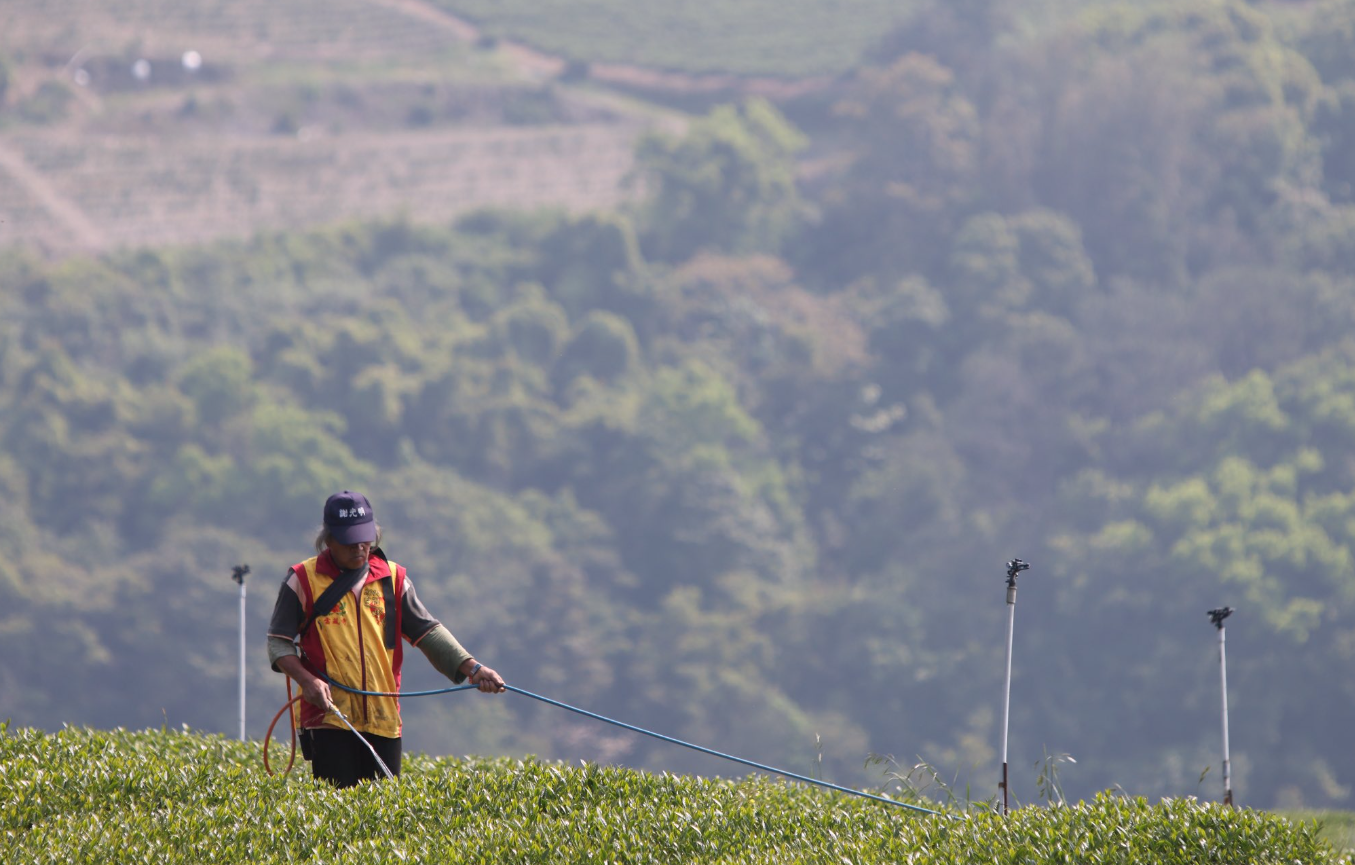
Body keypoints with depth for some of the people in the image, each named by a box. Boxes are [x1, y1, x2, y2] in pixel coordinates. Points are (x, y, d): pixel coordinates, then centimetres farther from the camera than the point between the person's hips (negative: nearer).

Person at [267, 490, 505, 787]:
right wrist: (306, 679, -15)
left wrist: (472, 668, -4)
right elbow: (279, 642, 3)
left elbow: (428, 631, 9)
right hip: (328, 716, -3)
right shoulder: (303, 580, 1)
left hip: (383, 719, 3)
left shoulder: (393, 579, 10)